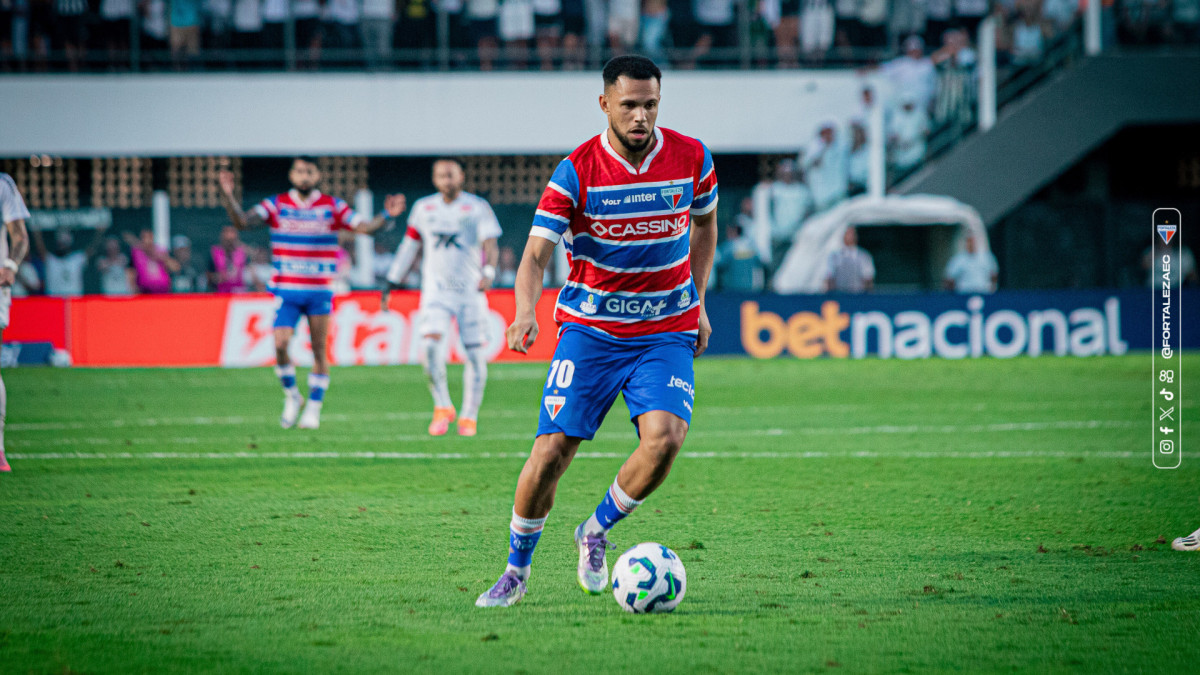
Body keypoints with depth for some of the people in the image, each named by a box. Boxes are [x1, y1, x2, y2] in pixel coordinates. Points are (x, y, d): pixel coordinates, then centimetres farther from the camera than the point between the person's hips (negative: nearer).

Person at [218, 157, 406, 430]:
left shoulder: (332, 207, 2)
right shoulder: (277, 205, 2)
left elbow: (364, 227, -4)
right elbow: (242, 221, -9)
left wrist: (386, 215, -22)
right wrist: (228, 197, -25)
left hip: (320, 292, 0)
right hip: (286, 290, 0)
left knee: (319, 351, 1)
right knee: (280, 343, -15)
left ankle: (313, 408, 14)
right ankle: (291, 395, 8)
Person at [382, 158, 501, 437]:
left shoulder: (477, 208, -1)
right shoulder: (423, 208, 8)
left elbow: (490, 244, -13)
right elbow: (409, 246, 17)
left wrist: (488, 271, -33)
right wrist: (391, 283, 17)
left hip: (471, 289, -1)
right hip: (436, 289, 1)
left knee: (475, 353, -1)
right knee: (431, 344, -19)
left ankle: (469, 416, 13)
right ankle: (442, 406, -2)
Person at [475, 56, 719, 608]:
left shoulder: (691, 158, -3)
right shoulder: (576, 171, -11)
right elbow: (537, 253, -17)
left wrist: (698, 302, 14)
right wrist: (526, 313, -37)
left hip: (667, 331, 1)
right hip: (589, 328, -1)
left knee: (665, 437, -22)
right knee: (552, 449, -9)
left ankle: (596, 531, 4)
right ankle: (516, 571, 13)